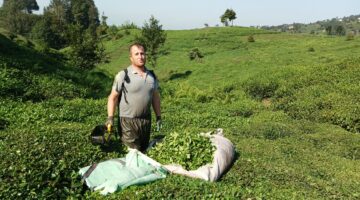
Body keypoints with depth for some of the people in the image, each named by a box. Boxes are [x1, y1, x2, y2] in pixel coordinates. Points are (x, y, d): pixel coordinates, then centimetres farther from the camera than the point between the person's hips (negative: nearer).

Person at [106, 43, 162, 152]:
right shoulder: (123, 75, -10)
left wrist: (158, 116, 11)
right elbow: (113, 97, -7)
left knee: (144, 150, 17)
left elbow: (155, 97, 12)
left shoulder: (151, 75, 5)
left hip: (146, 119, 5)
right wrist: (110, 118, -14)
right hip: (128, 121, -5)